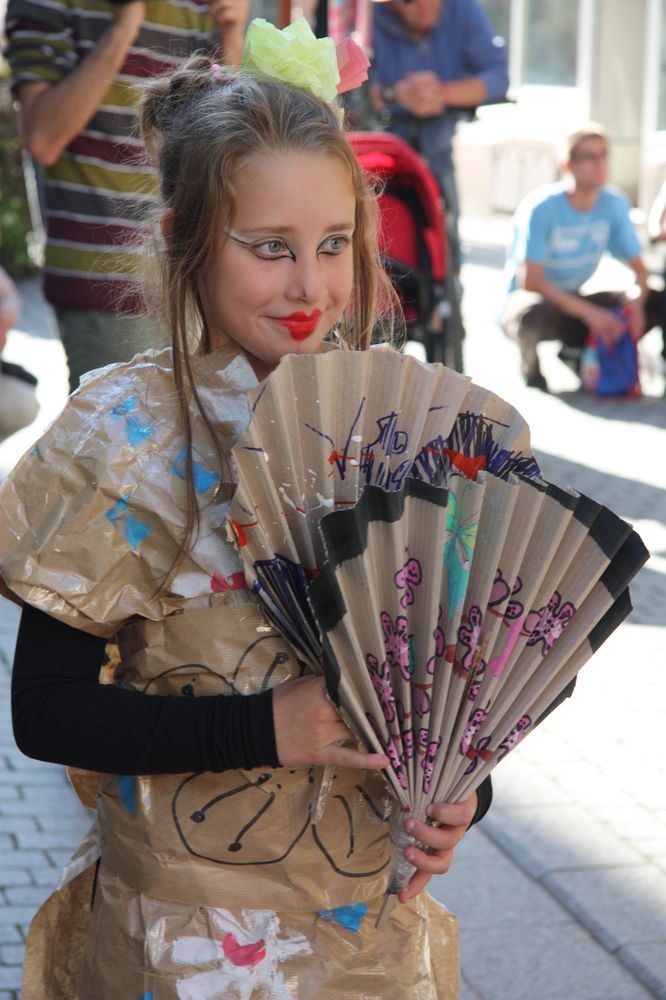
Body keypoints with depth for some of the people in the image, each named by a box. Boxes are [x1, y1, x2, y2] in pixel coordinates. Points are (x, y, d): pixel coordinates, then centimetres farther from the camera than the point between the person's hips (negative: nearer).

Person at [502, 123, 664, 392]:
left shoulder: (614, 203, -7)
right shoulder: (541, 207, -21)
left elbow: (639, 269, -4)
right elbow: (530, 281, -28)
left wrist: (636, 303, -27)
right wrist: (588, 311, -37)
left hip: (573, 300, 5)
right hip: (524, 298, -5)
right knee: (535, 312, -42)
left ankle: (578, 350, 3)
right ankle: (530, 367, -7)